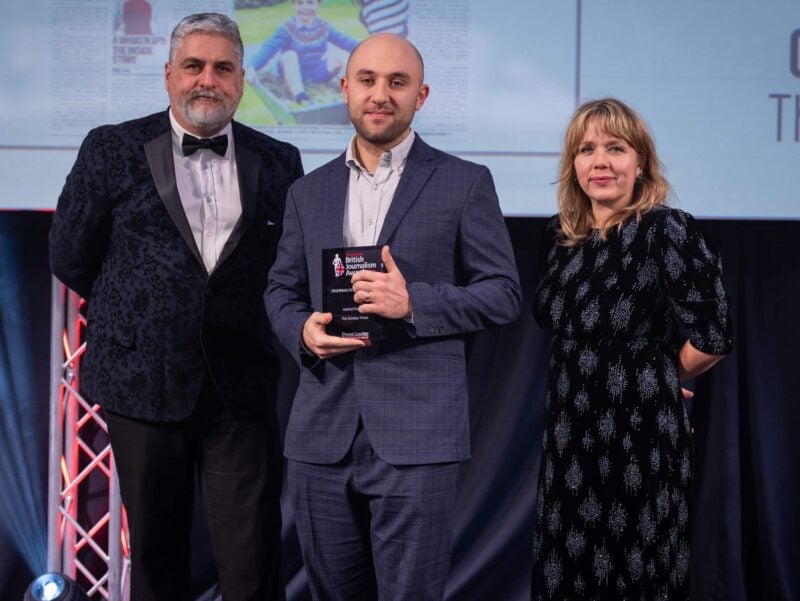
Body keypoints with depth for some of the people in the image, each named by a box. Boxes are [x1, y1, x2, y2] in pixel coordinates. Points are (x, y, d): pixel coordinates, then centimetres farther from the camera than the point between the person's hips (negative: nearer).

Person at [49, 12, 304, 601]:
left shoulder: (279, 162, 6)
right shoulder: (113, 149, 2)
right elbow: (70, 258, 8)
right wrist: (135, 308, 11)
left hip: (242, 388, 0)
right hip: (143, 381, 0)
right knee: (156, 553, 12)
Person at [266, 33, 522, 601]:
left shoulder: (465, 183, 1)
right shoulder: (308, 191, 14)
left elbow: (504, 293, -1)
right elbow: (282, 288, 18)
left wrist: (414, 302, -16)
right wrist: (302, 331, -6)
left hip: (416, 435, -4)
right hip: (322, 432, 4)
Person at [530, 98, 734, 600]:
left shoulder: (667, 229, -14)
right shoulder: (561, 234, 5)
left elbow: (711, 338, -16)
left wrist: (654, 375, 0)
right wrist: (591, 373, 6)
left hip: (640, 434, -6)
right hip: (570, 433, 6)